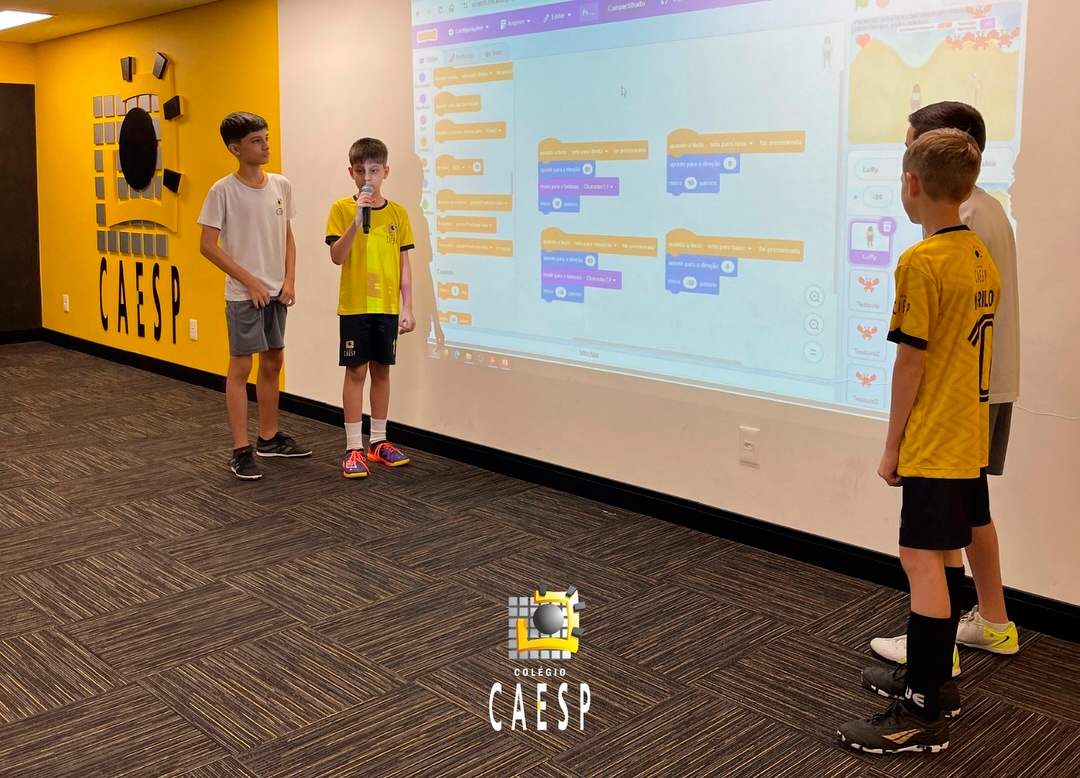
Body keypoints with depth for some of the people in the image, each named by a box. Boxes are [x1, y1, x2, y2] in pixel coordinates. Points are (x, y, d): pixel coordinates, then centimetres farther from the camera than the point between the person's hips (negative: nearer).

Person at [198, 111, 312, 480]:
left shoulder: (281, 185, 4)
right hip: (243, 294, -6)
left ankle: (269, 437, 28)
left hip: (276, 292, 6)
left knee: (273, 362, 14)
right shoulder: (223, 191, -11)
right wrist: (251, 282, -14)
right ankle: (241, 451, 3)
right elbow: (208, 246, -11)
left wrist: (289, 280, 0)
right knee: (241, 366, -2)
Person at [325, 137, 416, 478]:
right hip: (354, 306, -3)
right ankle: (353, 448, 8)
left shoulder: (398, 213, 4)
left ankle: (378, 441, 22)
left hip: (387, 307, 3)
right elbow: (336, 257, -13)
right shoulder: (341, 209, -3)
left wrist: (407, 307, 2)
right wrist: (357, 220, -24)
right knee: (356, 372, 2)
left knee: (381, 370, 11)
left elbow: (404, 263, 6)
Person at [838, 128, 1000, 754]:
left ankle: (923, 715, 1)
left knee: (922, 560, -5)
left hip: (933, 443, -9)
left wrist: (892, 445, -8)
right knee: (946, 555, 17)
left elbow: (910, 362, -16)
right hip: (970, 437, 9)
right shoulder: (984, 260, 8)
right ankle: (932, 676, 32)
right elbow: (972, 351, 13)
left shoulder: (922, 262, -17)